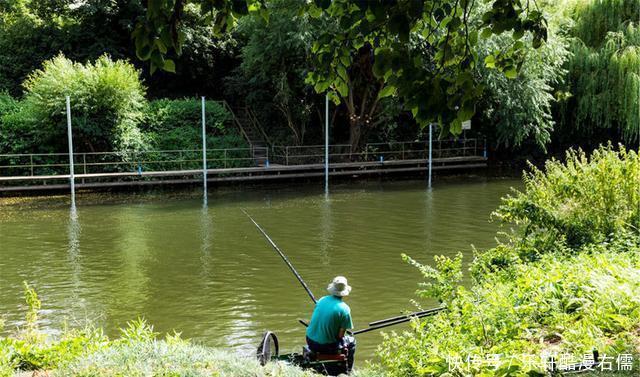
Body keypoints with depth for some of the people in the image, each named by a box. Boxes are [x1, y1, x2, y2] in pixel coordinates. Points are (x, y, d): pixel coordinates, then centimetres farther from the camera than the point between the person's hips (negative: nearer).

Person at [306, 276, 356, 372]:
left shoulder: (322, 300, -1)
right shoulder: (344, 309, -16)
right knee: (351, 341, 21)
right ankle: (347, 371, 30)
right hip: (327, 346, -5)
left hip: (311, 342, 5)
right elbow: (341, 335, -13)